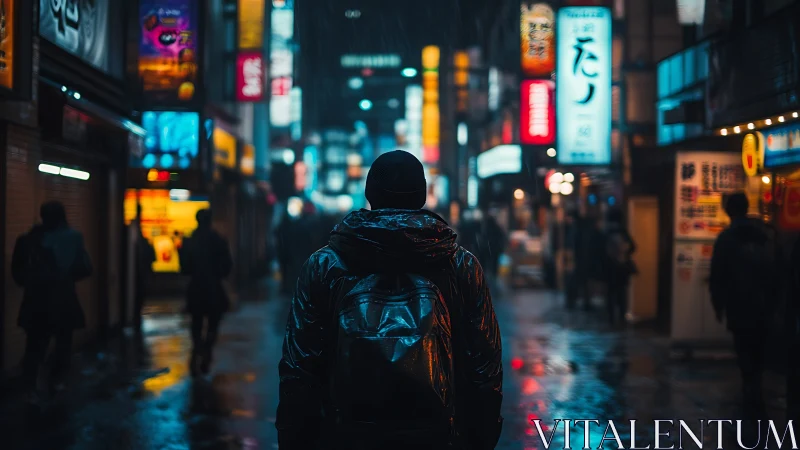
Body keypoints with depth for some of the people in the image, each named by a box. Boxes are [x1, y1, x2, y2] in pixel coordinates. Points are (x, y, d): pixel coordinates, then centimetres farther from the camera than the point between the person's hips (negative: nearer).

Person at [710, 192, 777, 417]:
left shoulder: (726, 238, -7)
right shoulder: (766, 235, 5)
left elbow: (717, 275, -7)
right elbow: (777, 269, 9)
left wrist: (718, 304, 2)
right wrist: (773, 299, 16)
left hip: (740, 304, -4)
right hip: (765, 303, 4)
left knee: (745, 349, 3)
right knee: (758, 348, 17)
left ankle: (753, 397, -3)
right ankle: (753, 388, 26)